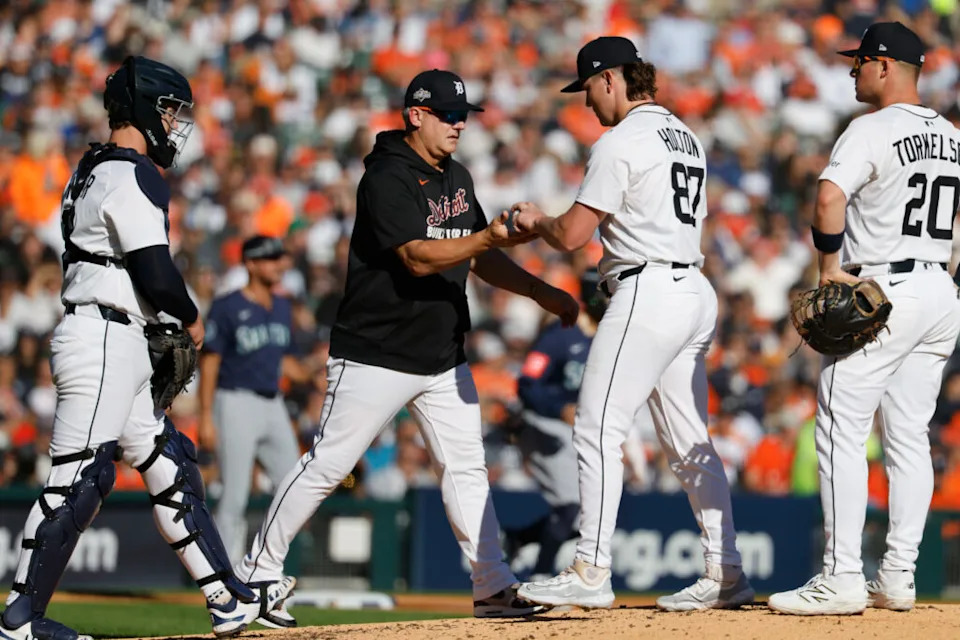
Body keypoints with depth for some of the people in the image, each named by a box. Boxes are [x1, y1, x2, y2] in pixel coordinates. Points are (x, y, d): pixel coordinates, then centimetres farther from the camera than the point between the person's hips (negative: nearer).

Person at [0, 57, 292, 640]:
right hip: (104, 344, -11)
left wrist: (160, 331, 15)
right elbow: (156, 274, -19)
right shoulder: (133, 177, -13)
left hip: (123, 349, 11)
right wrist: (191, 317, 0)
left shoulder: (93, 172, 18)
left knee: (171, 465, 12)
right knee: (81, 479, -12)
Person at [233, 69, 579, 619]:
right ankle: (258, 570, 8)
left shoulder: (457, 178, 13)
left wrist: (542, 292, 10)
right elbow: (419, 258, -25)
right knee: (327, 465, -3)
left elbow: (479, 259, 19)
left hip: (444, 357, 8)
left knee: (466, 467, 4)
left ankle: (495, 587, 5)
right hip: (376, 356, -8)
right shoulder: (387, 179, -15)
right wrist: (490, 238, -35)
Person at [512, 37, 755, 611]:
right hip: (694, 290, 10)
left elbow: (572, 235, -12)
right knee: (689, 441, 10)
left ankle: (591, 572, -10)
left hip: (647, 293, -10)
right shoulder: (687, 138, 19)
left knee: (599, 428, -8)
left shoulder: (621, 142, -10)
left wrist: (536, 223, 11)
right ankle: (725, 574, 8)